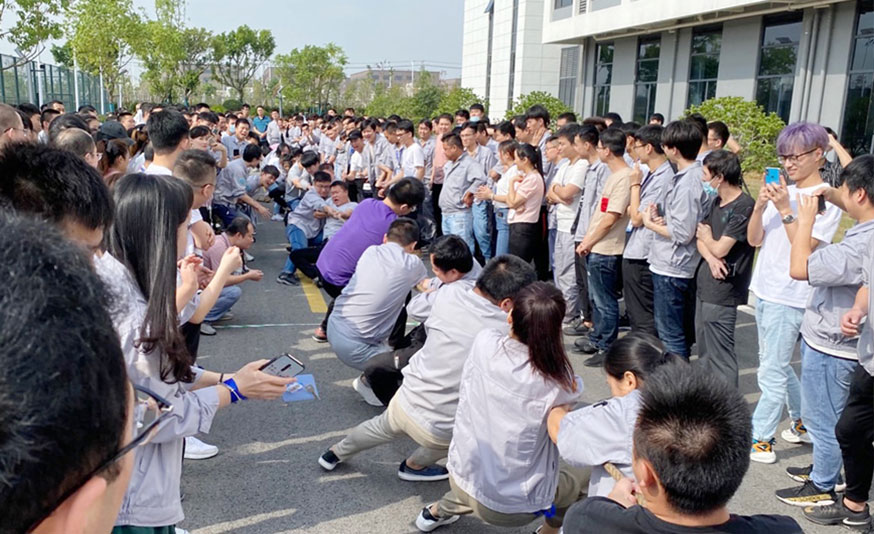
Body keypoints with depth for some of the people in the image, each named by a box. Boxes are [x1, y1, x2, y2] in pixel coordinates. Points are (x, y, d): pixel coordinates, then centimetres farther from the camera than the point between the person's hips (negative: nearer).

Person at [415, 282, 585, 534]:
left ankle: (438, 511, 51)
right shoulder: (558, 383, -24)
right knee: (582, 480, 24)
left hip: (463, 481, 4)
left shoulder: (484, 342, -17)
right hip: (514, 508, -4)